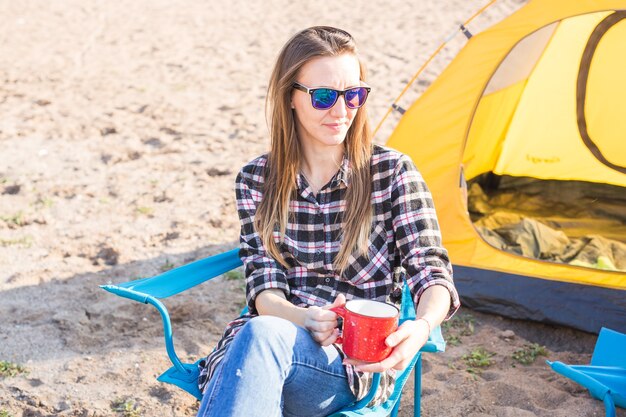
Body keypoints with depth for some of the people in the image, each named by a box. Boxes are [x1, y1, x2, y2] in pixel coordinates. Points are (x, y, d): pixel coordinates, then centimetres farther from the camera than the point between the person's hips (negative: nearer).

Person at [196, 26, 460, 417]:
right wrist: (300, 319, -24)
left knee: (261, 337, -36)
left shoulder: (392, 172, 2)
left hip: (355, 360, -2)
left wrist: (421, 327, -28)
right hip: (269, 335, 2)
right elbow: (263, 285, 0)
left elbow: (432, 271, -4)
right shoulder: (256, 180, 8)